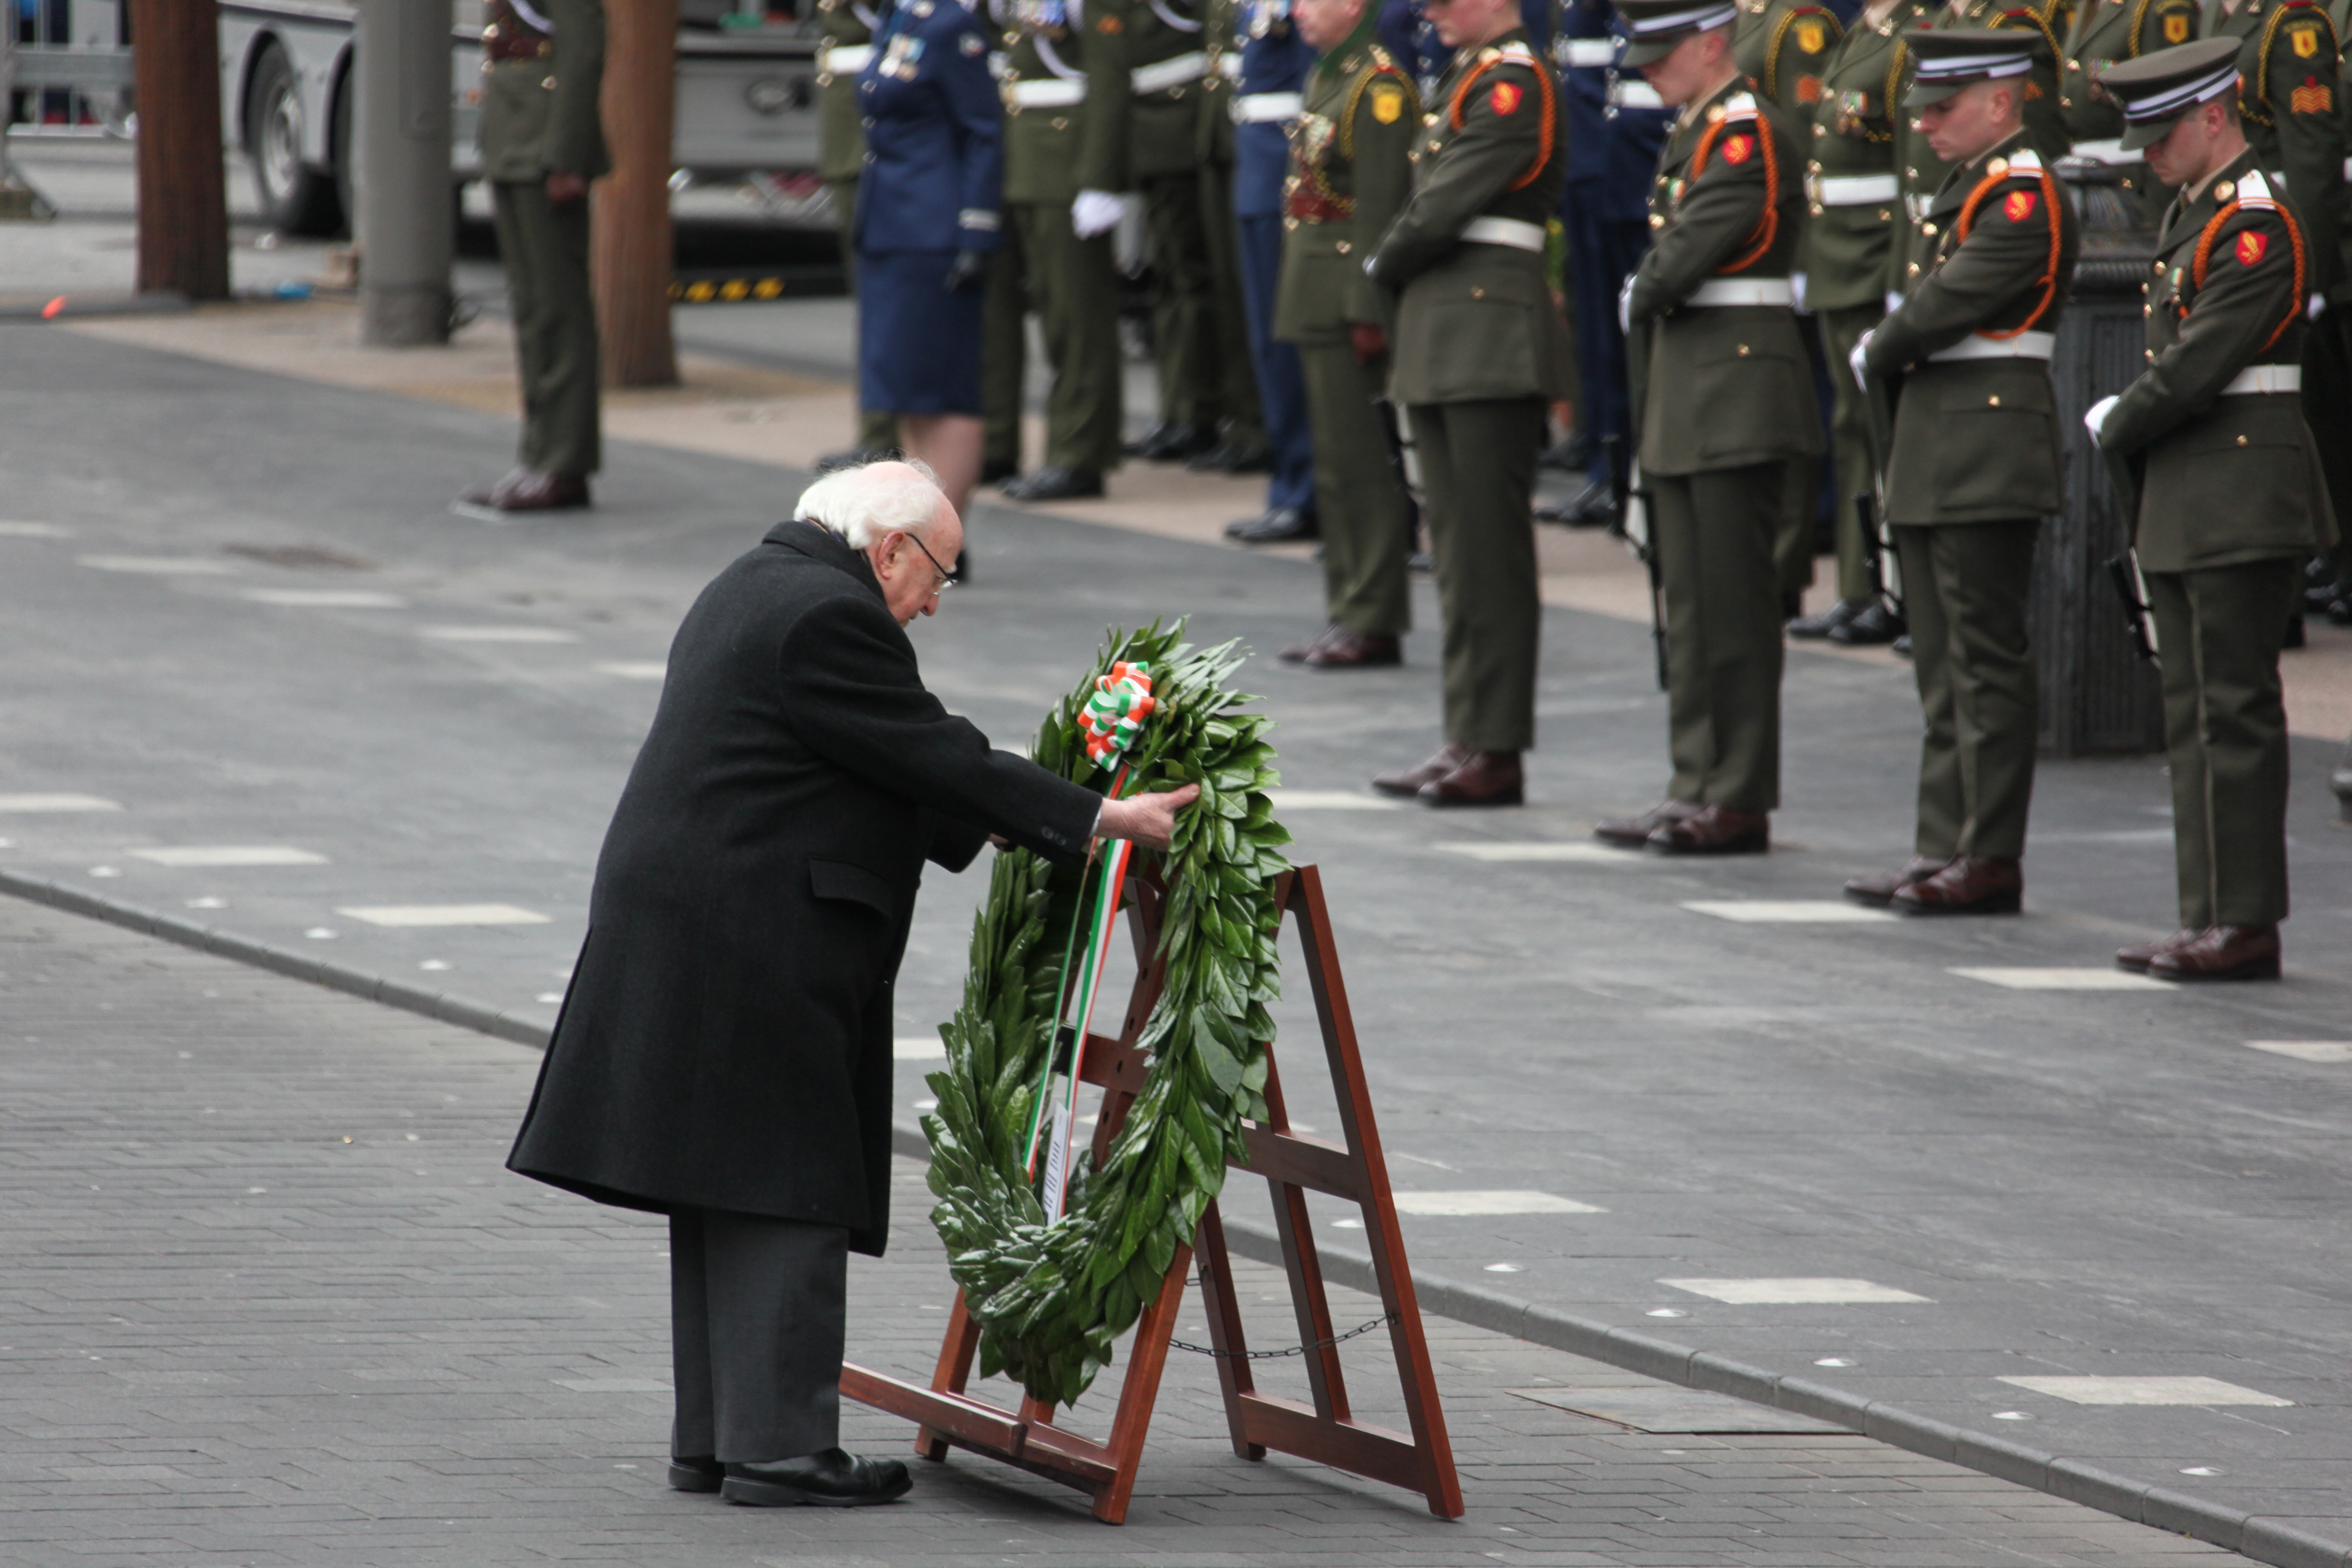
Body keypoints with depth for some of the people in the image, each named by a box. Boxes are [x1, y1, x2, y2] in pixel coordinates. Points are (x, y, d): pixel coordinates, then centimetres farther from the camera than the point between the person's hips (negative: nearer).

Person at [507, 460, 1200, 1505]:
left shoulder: (755, 588, 19)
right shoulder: (829, 616, -14)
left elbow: (893, 768, 23)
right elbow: (935, 757, -15)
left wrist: (977, 829, 21)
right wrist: (1097, 821, -11)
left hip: (687, 935, 11)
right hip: (756, 946, -11)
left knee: (732, 1188, 13)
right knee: (787, 1192, -7)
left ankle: (712, 1439, 16)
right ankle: (776, 1447, -6)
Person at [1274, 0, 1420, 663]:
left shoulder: (1378, 87, -14)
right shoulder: (1325, 79, 16)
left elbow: (1381, 204, -19)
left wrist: (1367, 310, -22)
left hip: (1350, 301, -10)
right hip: (1316, 303, 10)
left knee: (1357, 463, -8)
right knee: (1337, 465, 13)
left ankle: (1374, 622, -5)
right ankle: (1349, 614, 18)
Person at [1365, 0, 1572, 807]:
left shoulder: (1515, 83, -12)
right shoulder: (1467, 80, 18)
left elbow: (1450, 201, -16)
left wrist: (1386, 266, -1)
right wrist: (1399, 273, 2)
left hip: (1493, 338, -10)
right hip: (1444, 341, 10)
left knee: (1491, 549, -7)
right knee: (1457, 547, 11)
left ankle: (1497, 751, -5)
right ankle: (1467, 741, 15)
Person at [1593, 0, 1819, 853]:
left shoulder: (1749, 135, -14)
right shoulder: (1694, 135, 17)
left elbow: (1693, 248, -19)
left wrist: (1643, 299, -2)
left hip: (1740, 391, -10)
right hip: (1686, 392, 10)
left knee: (1734, 602, -6)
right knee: (1690, 601, 11)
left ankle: (1741, 802, -3)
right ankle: (1697, 789, 16)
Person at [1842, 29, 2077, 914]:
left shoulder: (2023, 195, -14)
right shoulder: (1969, 186, 17)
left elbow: (1951, 302, -19)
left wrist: (1878, 357, -5)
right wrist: (1888, 357, 0)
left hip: (1990, 458, -10)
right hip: (1936, 458, 10)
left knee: (1987, 661, -5)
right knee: (1943, 666, 12)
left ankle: (1991, 862, -2)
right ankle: (1943, 854, 16)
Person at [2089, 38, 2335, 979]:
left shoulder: (2255, 227, -16)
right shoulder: (2192, 214, 16)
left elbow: (2198, 365, -20)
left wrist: (2115, 429, -6)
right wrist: (2130, 430, 2)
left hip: (2242, 502, -10)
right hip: (2184, 501, 10)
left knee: (2234, 713, -7)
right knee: (2194, 715, 11)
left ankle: (2245, 924, -5)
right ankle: (2212, 918, 14)